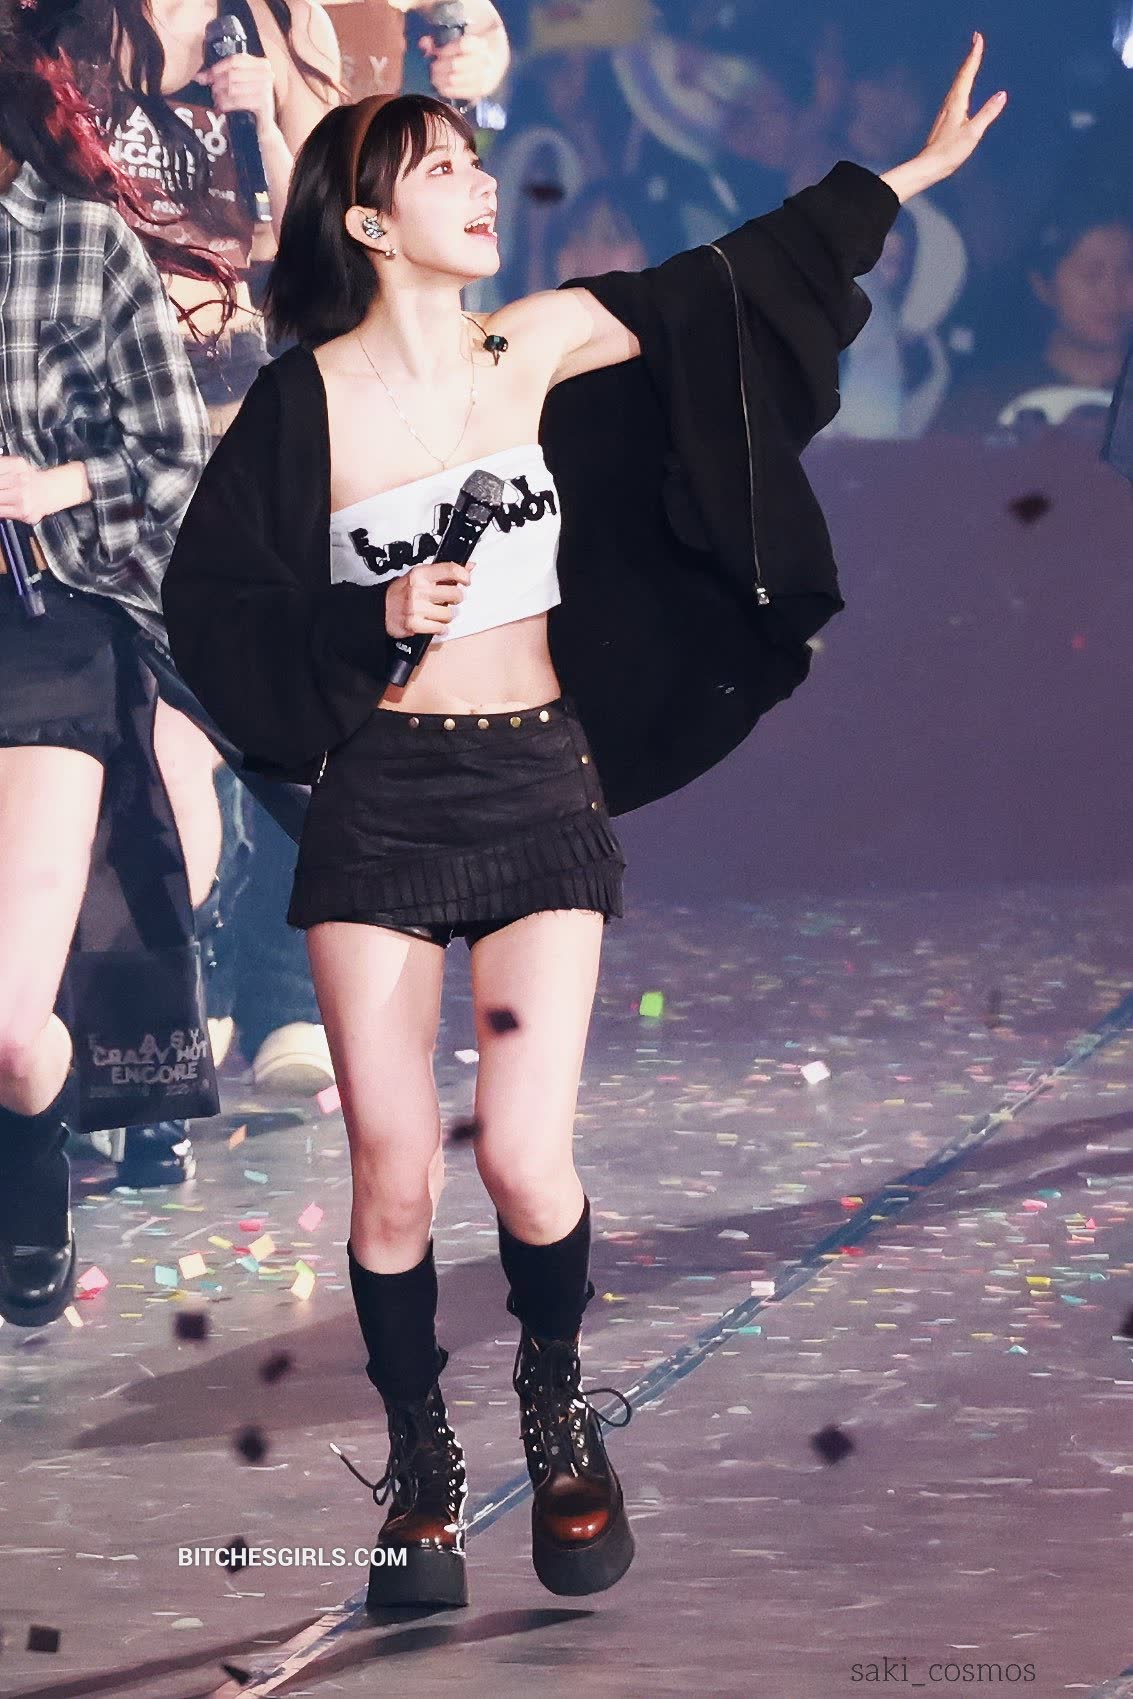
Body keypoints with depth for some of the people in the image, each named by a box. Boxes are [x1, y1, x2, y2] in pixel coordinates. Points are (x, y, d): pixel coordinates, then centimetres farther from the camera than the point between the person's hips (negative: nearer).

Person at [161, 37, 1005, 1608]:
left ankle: (559, 1408, 19)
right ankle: (422, 1460, 19)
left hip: (537, 787, 2)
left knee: (523, 1156, -10)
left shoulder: (534, 348, 5)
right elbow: (210, 602, -1)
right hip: (380, 798, -1)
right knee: (393, 1170, -2)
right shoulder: (308, 396, -3)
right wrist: (373, 619, -14)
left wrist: (915, 174, 16)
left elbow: (723, 287, 13)